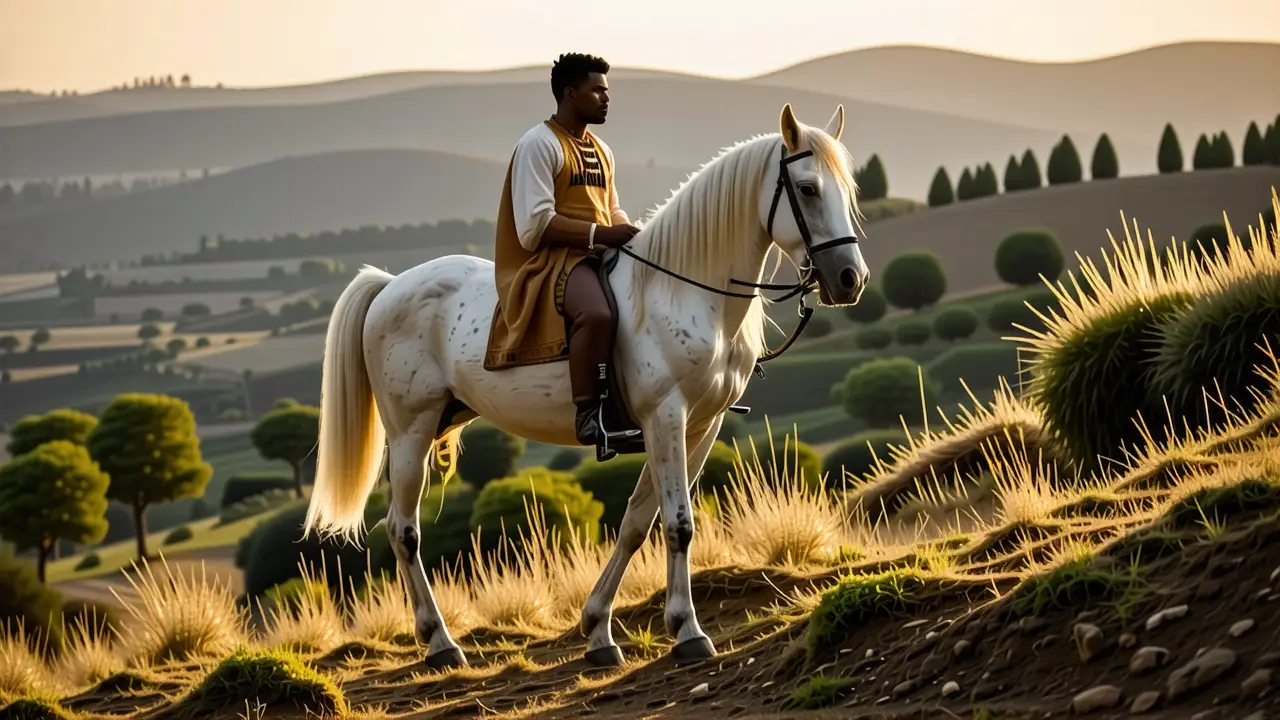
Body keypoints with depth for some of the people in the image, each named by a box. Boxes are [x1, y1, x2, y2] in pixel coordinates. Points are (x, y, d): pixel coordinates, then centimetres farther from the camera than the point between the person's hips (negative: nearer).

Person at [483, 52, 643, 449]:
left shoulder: (602, 150, 20)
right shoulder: (539, 144, -7)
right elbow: (534, 225, -16)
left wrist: (631, 235, 3)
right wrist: (599, 233, -22)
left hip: (601, 252, 9)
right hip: (553, 257, -9)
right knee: (596, 314, -38)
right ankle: (588, 416, -34)